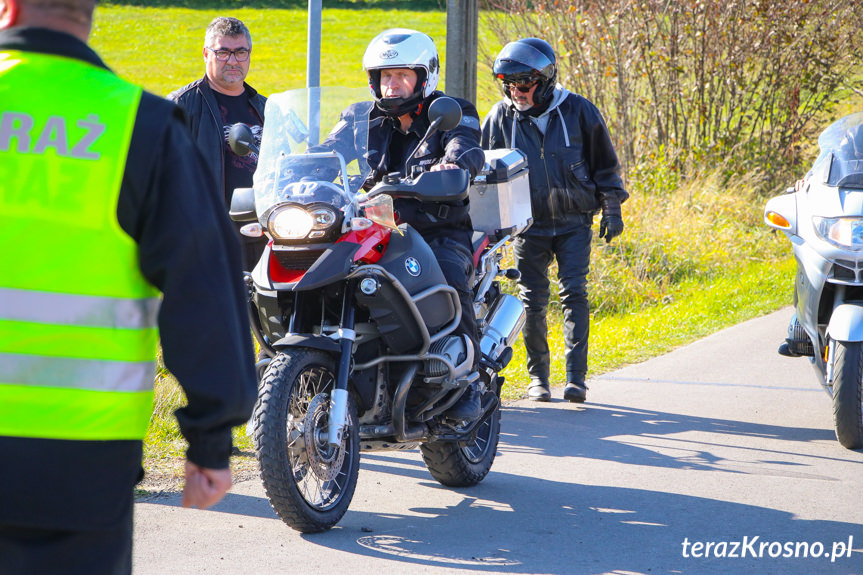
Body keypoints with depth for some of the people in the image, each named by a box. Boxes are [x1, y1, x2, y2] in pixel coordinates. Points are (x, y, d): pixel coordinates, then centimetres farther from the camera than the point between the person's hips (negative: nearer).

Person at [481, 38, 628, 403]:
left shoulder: (578, 111, -4)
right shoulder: (500, 118, 0)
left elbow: (605, 164, 7)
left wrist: (612, 209, 6)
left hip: (574, 222, -1)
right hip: (529, 225, 1)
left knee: (574, 293, -11)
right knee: (533, 301, 1)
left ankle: (575, 377, -10)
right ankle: (538, 376, 13)